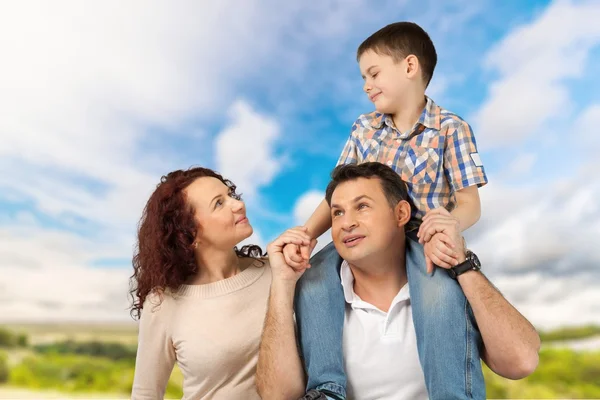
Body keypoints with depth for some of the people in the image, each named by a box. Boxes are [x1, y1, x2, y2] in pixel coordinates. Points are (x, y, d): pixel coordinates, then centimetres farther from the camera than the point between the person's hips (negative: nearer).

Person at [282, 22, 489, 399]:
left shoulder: (451, 129, -3)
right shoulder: (363, 129, 9)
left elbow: (470, 203, -8)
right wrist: (306, 234, -16)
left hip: (425, 239, -3)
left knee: (442, 295, -36)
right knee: (313, 277, -21)